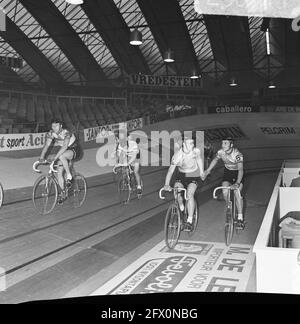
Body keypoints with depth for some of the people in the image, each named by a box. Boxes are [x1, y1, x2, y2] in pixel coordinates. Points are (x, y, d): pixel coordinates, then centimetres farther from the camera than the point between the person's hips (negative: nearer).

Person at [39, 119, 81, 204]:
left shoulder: (66, 133, -29)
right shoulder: (50, 133, -12)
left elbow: (65, 146, -41)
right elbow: (46, 145, -19)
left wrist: (56, 156, -50)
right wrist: (42, 157, -33)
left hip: (74, 149, -6)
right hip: (63, 152, 6)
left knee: (61, 156, -38)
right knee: (59, 173, -3)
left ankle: (69, 177, -21)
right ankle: (62, 193, 13)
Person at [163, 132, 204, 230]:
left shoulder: (196, 151, -19)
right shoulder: (177, 155, -25)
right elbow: (171, 170, -30)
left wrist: (201, 172, 15)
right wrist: (166, 185, -42)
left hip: (194, 175, -1)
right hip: (181, 175, 1)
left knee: (189, 194, -23)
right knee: (176, 192, -22)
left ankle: (189, 220, -14)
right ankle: (181, 208, 10)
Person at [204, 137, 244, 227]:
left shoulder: (237, 154, -31)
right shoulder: (220, 152, -18)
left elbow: (240, 170, -36)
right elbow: (215, 160, 5)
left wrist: (237, 183, -48)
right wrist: (208, 170, 4)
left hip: (237, 173, -3)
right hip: (227, 172, 4)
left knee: (237, 193, -19)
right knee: (225, 192, -16)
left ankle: (240, 217, -9)